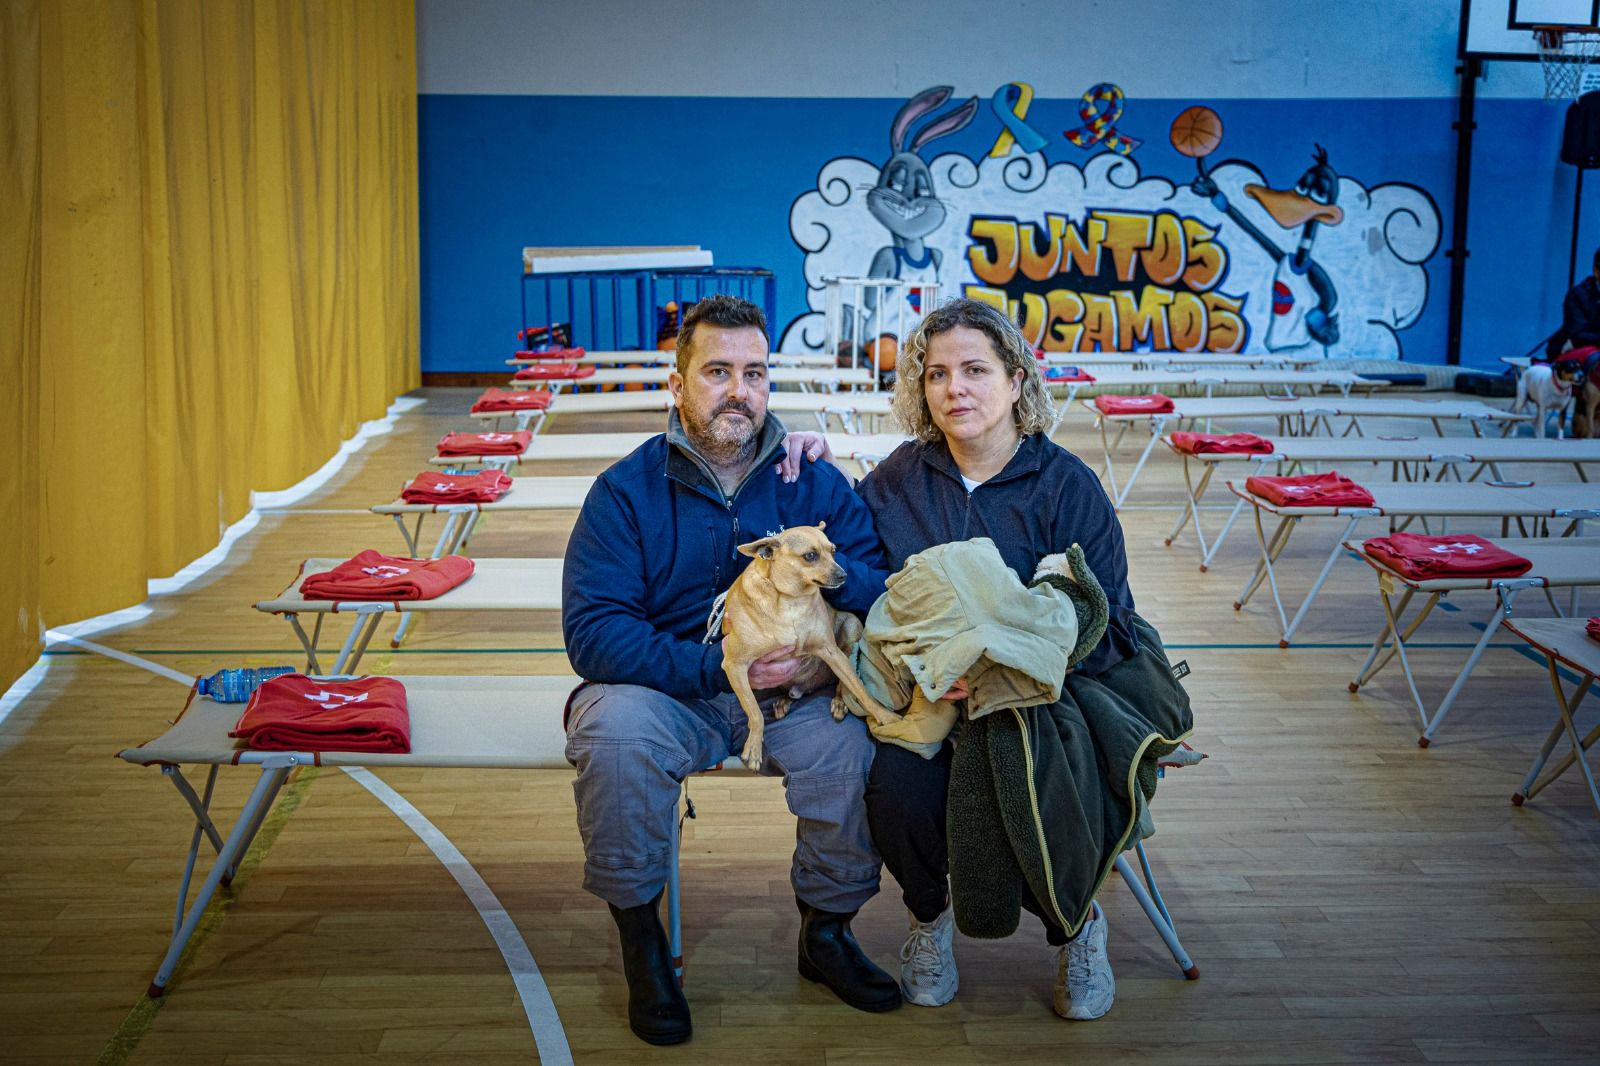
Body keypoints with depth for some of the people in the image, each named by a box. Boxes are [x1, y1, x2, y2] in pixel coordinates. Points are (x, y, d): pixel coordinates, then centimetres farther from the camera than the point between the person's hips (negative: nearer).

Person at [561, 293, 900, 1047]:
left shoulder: (814, 482, 1)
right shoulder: (626, 490, -6)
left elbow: (889, 598, -4)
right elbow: (592, 631, -17)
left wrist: (836, 573, -28)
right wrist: (715, 667, -26)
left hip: (791, 689, 2)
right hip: (667, 691, -2)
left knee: (856, 734, -26)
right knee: (612, 724, -33)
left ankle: (826, 929, 1)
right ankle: (639, 935, -9)